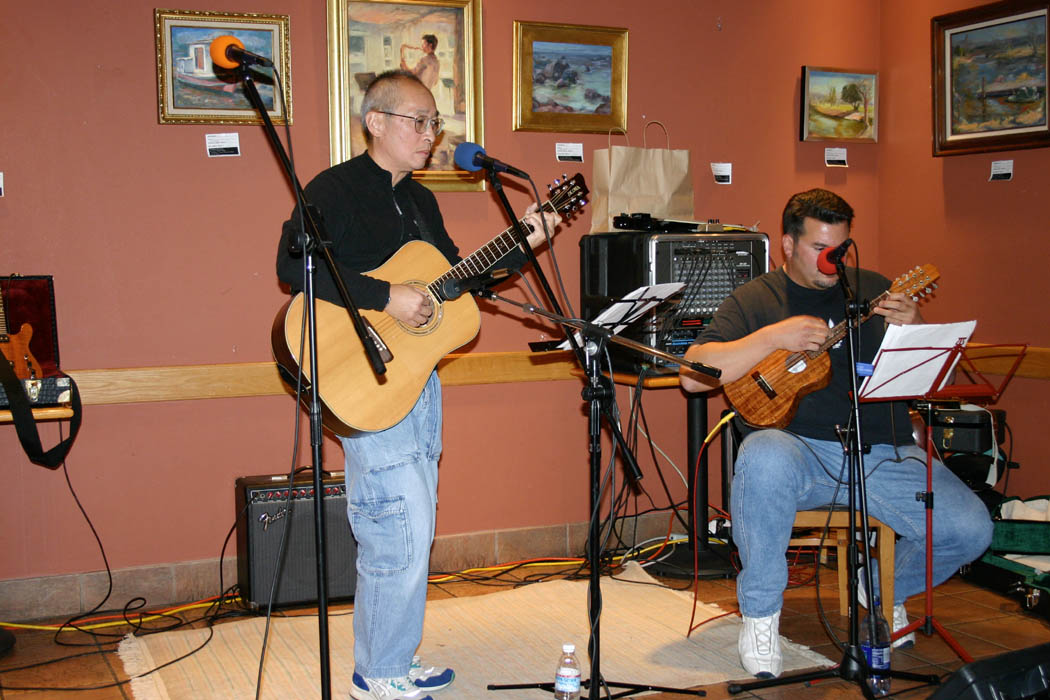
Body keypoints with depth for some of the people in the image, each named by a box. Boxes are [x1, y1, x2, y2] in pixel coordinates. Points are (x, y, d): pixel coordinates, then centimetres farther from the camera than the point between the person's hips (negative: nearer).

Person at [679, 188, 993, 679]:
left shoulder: (872, 289, 16)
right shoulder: (754, 300, 8)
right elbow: (693, 375, -6)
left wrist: (914, 329, -7)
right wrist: (774, 336, -13)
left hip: (884, 453, 3)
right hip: (801, 451, -3)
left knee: (970, 530, -18)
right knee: (763, 458, -38)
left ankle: (889, 592, 17)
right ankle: (760, 613, -15)